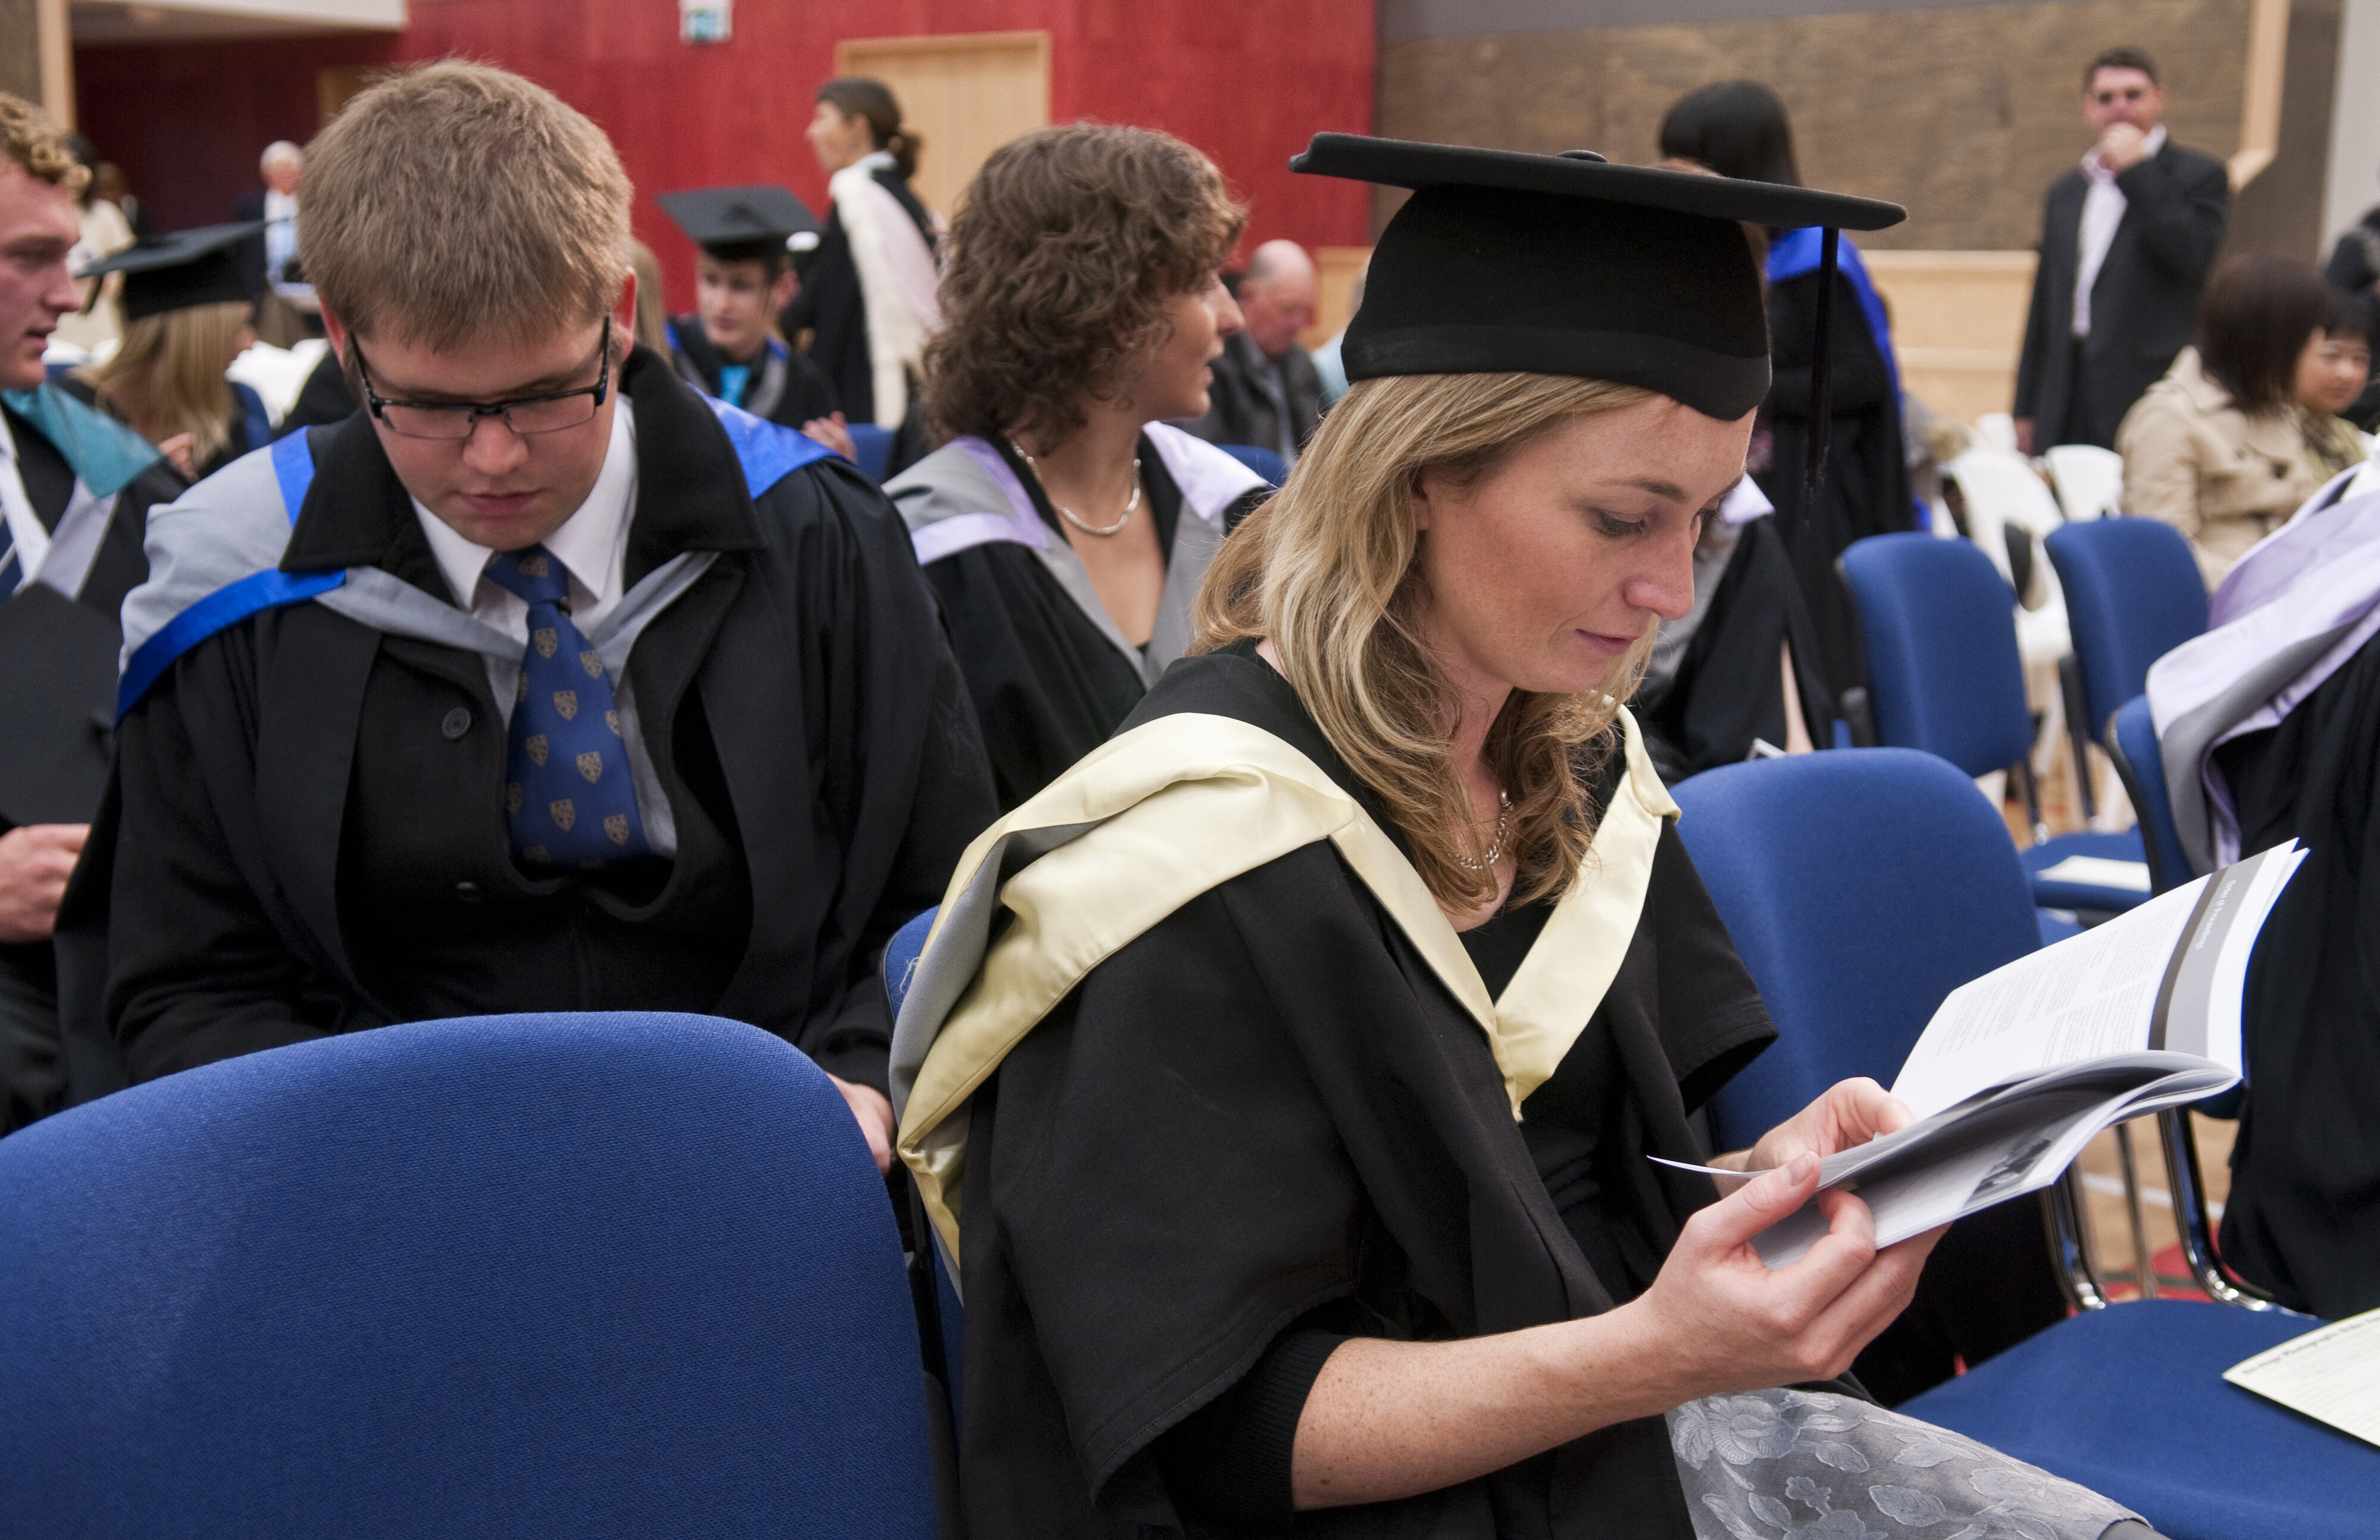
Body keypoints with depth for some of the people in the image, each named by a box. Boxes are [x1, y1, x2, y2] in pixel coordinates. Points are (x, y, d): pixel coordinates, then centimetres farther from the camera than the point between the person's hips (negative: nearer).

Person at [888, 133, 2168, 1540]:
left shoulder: (1572, 758, 2)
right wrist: (1650, 1357, -31)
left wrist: (1772, 1174, -8)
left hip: (1629, 1419, 7)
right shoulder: (1199, 853, -21)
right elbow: (1219, 1426, -19)